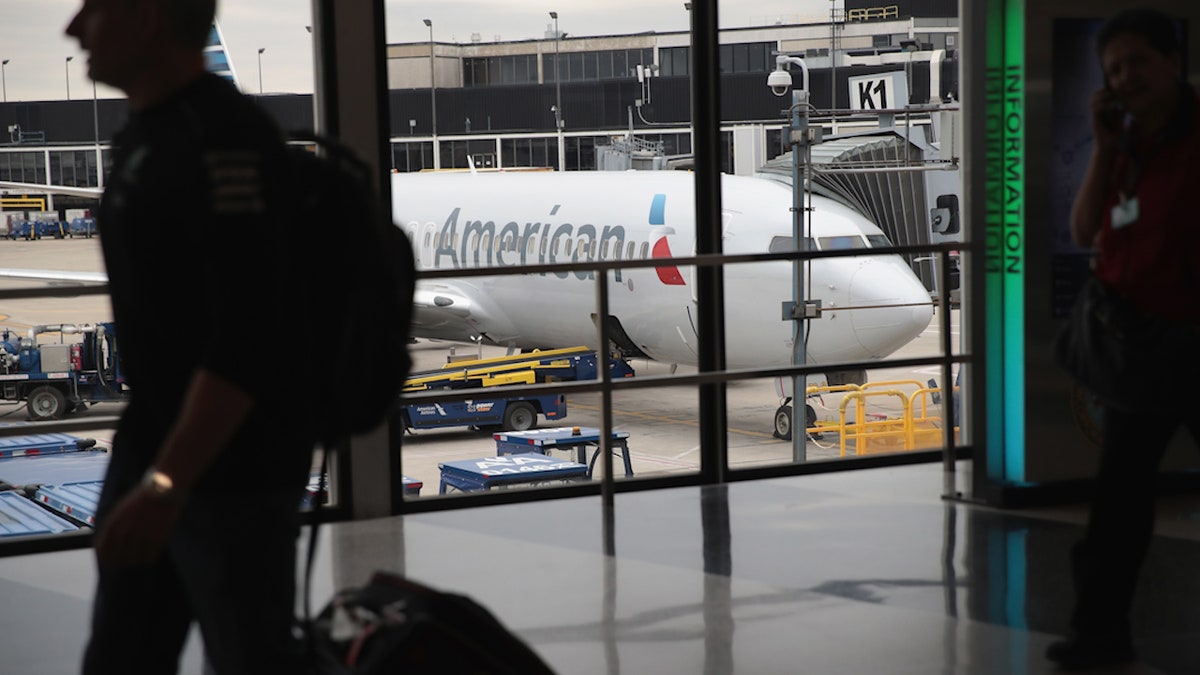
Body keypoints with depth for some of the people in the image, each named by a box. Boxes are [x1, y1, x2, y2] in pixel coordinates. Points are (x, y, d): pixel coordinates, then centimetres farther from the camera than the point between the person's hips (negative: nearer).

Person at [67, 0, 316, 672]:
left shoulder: (223, 136, -20)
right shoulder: (148, 131, 10)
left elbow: (248, 338, -26)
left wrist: (168, 481, -29)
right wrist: (150, 467, 20)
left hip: (234, 471, -9)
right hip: (151, 449, 9)